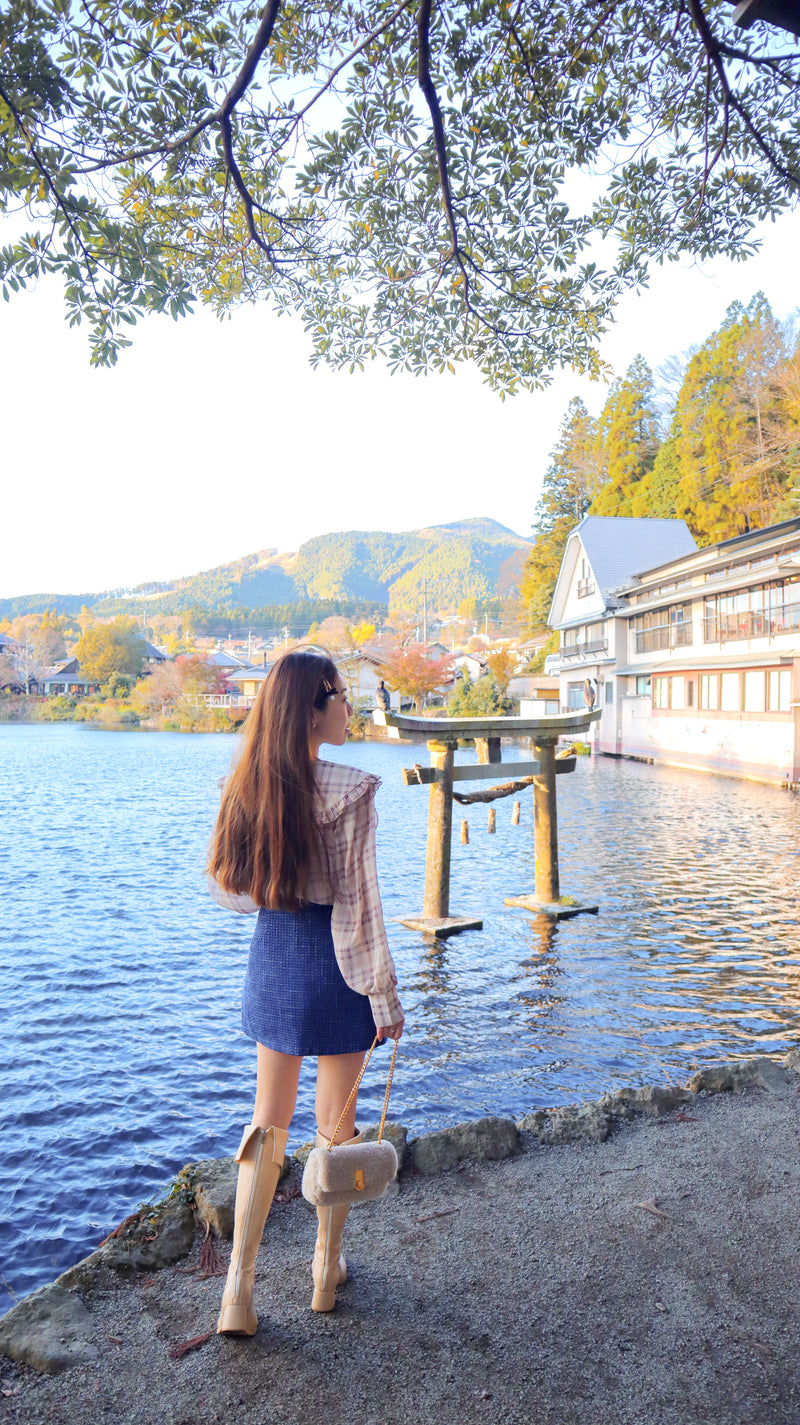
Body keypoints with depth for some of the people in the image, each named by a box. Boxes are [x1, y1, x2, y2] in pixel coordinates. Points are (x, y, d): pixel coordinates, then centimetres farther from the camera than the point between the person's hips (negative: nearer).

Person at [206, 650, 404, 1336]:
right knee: (335, 1120, 16)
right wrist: (384, 996, -10)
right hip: (335, 967, -4)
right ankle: (327, 1268, 35)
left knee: (268, 1121, 19)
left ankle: (239, 1288, 20)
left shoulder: (246, 786, -4)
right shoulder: (350, 789, -21)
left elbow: (226, 886, 5)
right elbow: (358, 904, -19)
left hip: (271, 958, 5)